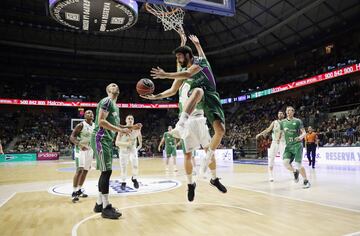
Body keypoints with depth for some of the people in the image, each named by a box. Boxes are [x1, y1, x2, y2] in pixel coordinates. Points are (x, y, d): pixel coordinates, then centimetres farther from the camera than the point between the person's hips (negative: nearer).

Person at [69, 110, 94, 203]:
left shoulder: (95, 125, 6)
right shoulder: (81, 125, -15)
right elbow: (72, 137, -19)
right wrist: (80, 145, -34)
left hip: (90, 150, 7)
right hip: (80, 149, -7)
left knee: (85, 170, 11)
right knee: (79, 170, -14)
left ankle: (79, 190, 23)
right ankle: (74, 192, -8)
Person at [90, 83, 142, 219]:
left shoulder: (115, 106, 22)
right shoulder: (106, 101, -8)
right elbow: (101, 121, -19)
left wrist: (132, 127, 15)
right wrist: (120, 130, -20)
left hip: (108, 140, 10)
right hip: (100, 138, -10)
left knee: (105, 172, 12)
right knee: (107, 171, -12)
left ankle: (99, 204, 22)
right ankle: (106, 208, -6)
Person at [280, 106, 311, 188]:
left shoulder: (298, 121, -1)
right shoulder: (283, 122, 8)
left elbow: (304, 132, -3)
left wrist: (301, 136, -25)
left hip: (297, 145, -3)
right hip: (288, 146, 3)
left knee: (298, 164, -11)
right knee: (285, 162, -16)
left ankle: (306, 181, 9)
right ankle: (295, 172, 15)